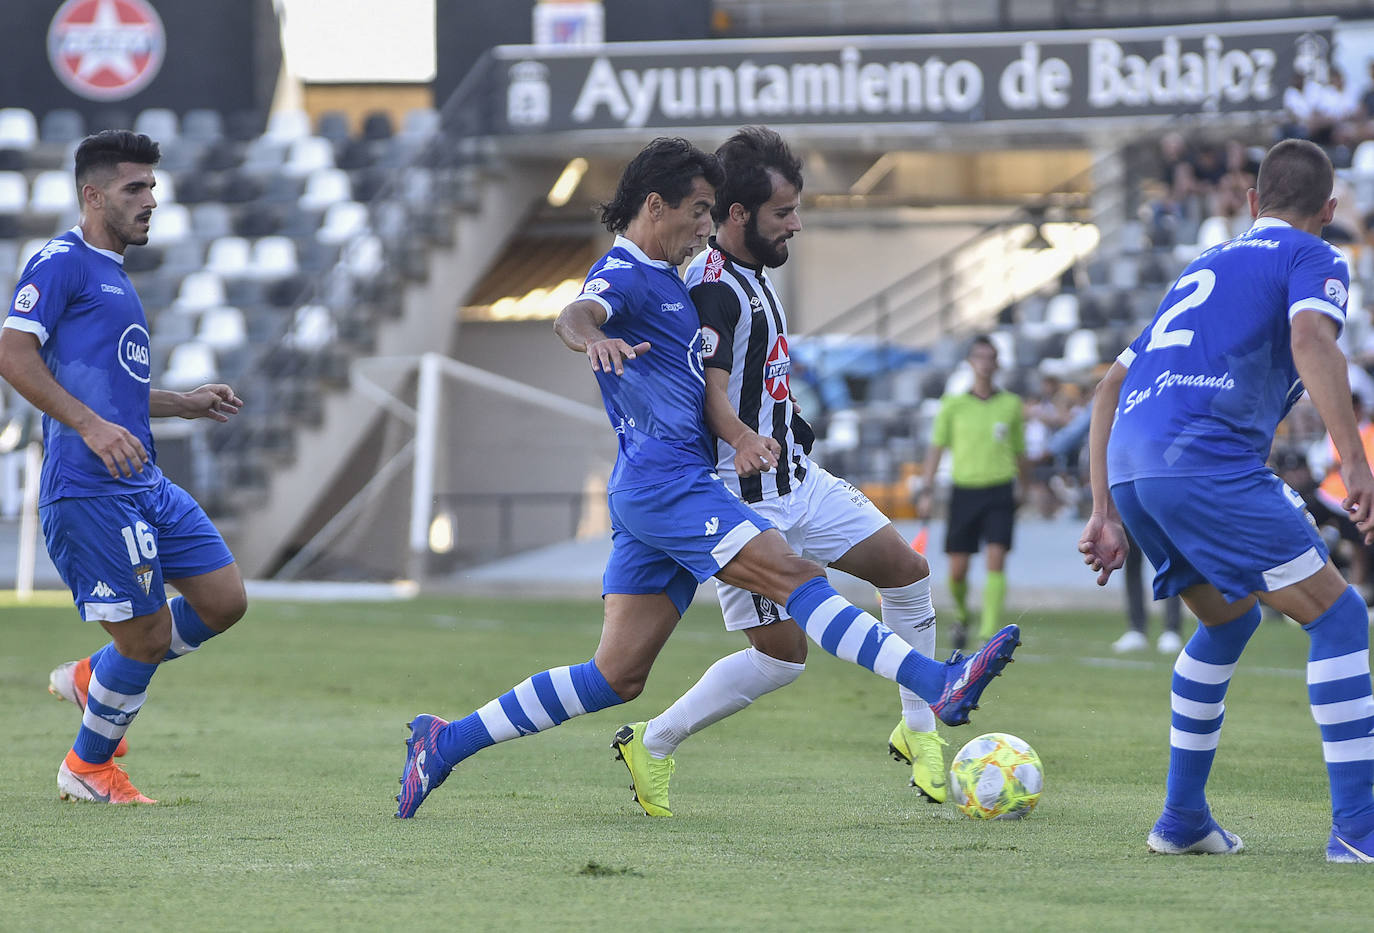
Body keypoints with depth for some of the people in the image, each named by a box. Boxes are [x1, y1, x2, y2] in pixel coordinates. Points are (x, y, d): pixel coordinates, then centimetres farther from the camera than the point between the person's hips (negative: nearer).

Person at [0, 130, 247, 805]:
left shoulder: (113, 276, 23)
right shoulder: (62, 263, -7)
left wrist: (186, 404, 21)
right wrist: (91, 425, -24)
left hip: (144, 483, 9)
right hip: (89, 490, -9)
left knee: (224, 601, 6)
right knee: (148, 637, -5)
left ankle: (93, 679, 24)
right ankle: (87, 769, 17)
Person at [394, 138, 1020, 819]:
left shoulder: (666, 279, 25)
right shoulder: (623, 275, -6)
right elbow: (572, 316, -29)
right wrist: (592, 337, -52)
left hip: (657, 492, 10)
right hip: (664, 478, -10)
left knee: (617, 676, 3)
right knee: (793, 576, -20)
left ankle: (447, 742, 5)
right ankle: (938, 685, -31)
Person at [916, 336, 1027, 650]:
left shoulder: (1011, 405, 7)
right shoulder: (954, 405, 4)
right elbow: (936, 448, 6)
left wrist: (1024, 490, 18)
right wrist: (926, 489, -1)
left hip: (1000, 491, 0)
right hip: (964, 490, 0)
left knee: (996, 561, -15)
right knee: (958, 569, 1)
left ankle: (990, 631, -15)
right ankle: (961, 615, 31)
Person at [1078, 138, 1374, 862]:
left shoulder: (1205, 267, 32)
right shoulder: (1313, 259, 10)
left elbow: (1111, 386, 29)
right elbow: (1311, 341, -14)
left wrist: (1104, 514, 27)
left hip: (1130, 466, 8)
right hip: (1208, 461, -8)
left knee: (1229, 619, 27)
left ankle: (1182, 818, 24)